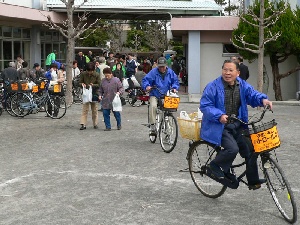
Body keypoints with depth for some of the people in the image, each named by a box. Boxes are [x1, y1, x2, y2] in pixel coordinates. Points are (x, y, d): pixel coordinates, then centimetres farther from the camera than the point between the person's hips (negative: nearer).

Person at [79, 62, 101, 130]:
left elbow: (99, 85, -6)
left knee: (94, 110, 10)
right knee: (85, 109, -3)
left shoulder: (97, 75, -9)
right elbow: (79, 82, 4)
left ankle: (95, 124, 21)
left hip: (94, 93, 0)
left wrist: (92, 85, -23)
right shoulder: (83, 74, -5)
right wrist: (82, 84, -19)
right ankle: (83, 124, -4)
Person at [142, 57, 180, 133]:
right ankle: (152, 125, -19)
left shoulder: (170, 72, 5)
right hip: (155, 95, -3)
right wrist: (147, 86, -26)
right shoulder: (153, 72, -5)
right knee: (153, 106, -30)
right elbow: (145, 80, -6)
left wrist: (174, 88, -4)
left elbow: (175, 80, 14)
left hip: (166, 95, 3)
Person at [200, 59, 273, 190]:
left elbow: (252, 94, 0)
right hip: (219, 127, -6)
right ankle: (214, 167, 0)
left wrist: (263, 99, -23)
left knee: (250, 150, -1)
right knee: (232, 149, -26)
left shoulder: (242, 85, 6)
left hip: (237, 126, 6)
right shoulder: (213, 87, -11)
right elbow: (205, 106, -14)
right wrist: (219, 116, -29)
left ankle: (253, 181, 16)